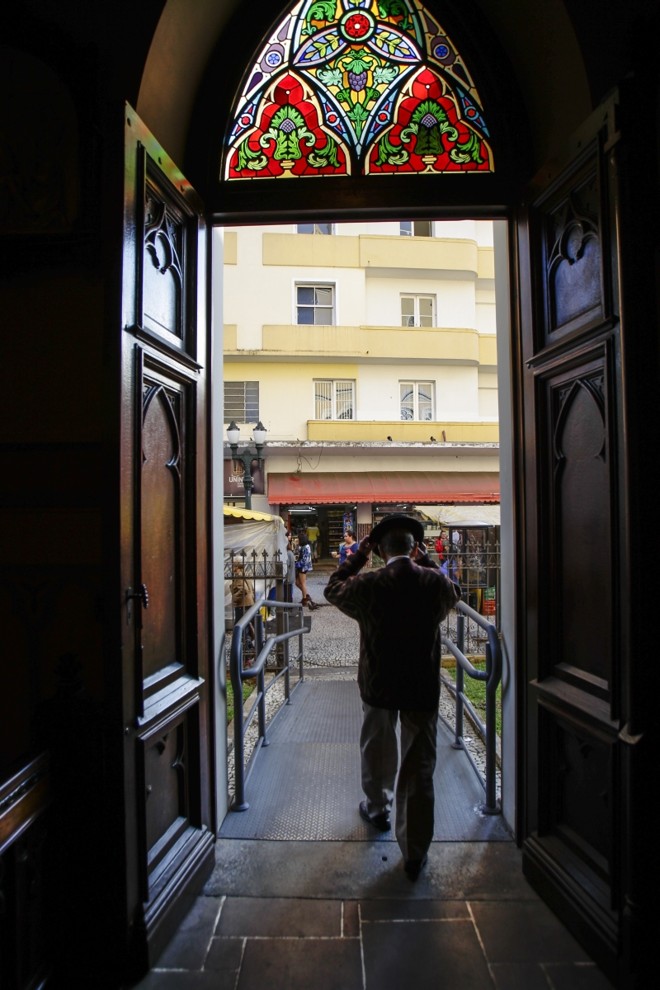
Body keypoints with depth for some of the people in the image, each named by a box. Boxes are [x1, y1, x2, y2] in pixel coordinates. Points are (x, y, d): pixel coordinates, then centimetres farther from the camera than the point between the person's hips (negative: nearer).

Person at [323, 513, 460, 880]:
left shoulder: (367, 585, -17)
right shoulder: (435, 583, -14)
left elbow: (333, 589, 3)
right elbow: (454, 592, 10)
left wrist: (358, 555, 4)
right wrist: (426, 560, 7)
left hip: (379, 685, 0)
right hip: (423, 688, 0)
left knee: (378, 752, 25)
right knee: (420, 770, 9)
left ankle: (378, 808, 48)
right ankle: (415, 852, 17)